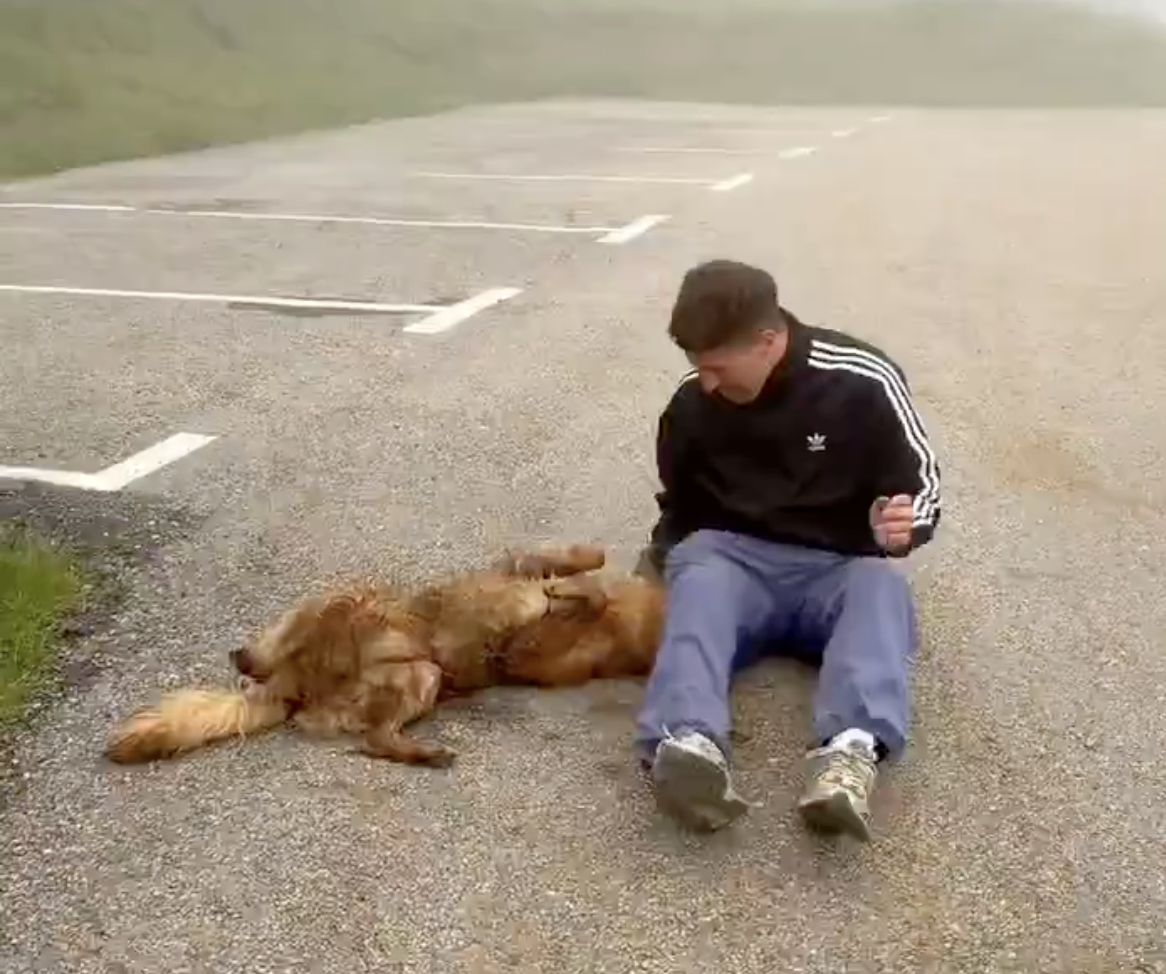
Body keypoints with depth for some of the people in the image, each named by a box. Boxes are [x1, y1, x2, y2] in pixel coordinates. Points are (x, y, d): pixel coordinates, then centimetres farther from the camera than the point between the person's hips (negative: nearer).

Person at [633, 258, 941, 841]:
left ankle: (851, 753, -61)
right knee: (698, 574, -34)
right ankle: (689, 744, -61)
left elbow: (921, 483, 0)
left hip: (837, 573, -1)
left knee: (882, 586, -35)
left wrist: (903, 526, -22)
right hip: (733, 561, 1)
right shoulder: (692, 404, 0)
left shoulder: (862, 381, -8)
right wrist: (661, 554, -4)